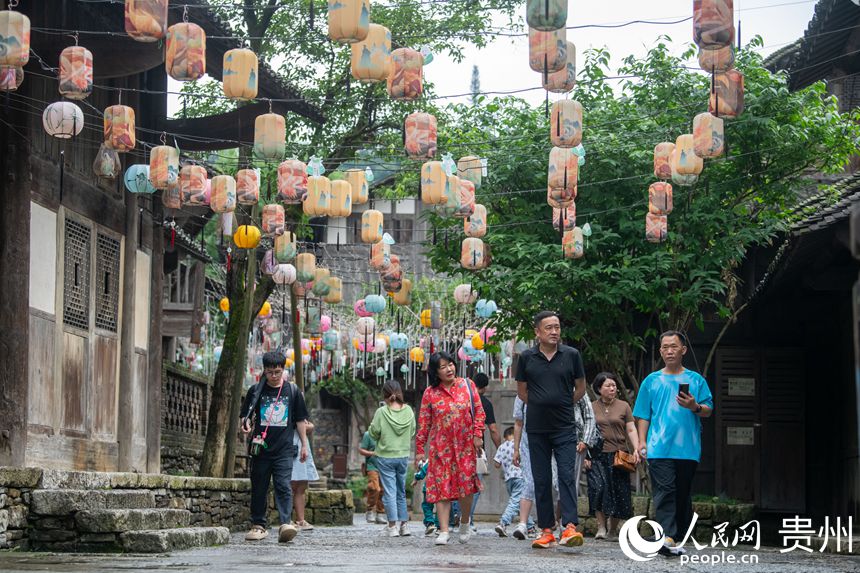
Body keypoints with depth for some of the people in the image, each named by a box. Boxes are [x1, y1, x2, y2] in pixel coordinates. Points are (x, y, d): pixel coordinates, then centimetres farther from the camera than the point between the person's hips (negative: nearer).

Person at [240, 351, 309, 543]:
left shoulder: (292, 391, 7)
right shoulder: (256, 391, 6)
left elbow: (300, 420, 13)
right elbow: (245, 415, 9)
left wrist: (304, 444, 12)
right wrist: (246, 424, -14)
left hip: (284, 449, -1)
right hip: (261, 448, 1)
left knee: (284, 486, -13)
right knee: (259, 488, 6)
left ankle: (285, 524, -21)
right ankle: (258, 525, 14)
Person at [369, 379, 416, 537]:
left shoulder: (381, 412, -14)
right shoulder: (408, 411, -5)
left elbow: (373, 433, -8)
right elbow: (412, 432, 5)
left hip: (385, 456, -3)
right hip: (403, 455, 3)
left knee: (389, 491, 1)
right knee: (401, 491, 15)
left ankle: (392, 526, -1)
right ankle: (404, 524, 16)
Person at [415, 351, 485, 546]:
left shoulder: (467, 385, 6)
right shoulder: (430, 393, 4)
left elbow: (479, 411, 5)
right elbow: (424, 423, 5)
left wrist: (477, 434, -6)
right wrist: (420, 449, 3)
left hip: (465, 445, 0)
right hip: (440, 447, 0)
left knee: (466, 484, -5)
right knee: (441, 486, -6)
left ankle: (465, 522, 22)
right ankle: (444, 531, -5)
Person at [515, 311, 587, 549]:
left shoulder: (571, 355, 1)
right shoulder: (527, 357, 3)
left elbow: (580, 389, 11)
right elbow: (522, 391, 13)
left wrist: (562, 406, 9)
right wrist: (541, 406, 7)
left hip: (565, 428, -2)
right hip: (537, 429, 2)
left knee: (567, 475, -12)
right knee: (541, 480, 4)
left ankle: (570, 527, -19)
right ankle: (547, 531, 10)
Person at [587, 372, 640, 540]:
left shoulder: (623, 406, 10)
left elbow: (631, 430, 7)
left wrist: (636, 449, -7)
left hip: (619, 455, 1)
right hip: (598, 456, -1)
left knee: (619, 492, 0)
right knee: (598, 488, -17)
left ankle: (612, 529, 16)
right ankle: (601, 527, -12)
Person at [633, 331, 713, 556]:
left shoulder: (696, 380, 11)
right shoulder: (652, 381, 12)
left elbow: (709, 410, 7)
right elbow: (643, 415, 13)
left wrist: (695, 407, -14)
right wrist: (642, 442, 4)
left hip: (688, 449, 1)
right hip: (659, 449, -1)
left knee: (683, 494, 7)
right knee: (664, 492, -14)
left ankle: (680, 538, 15)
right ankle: (667, 537, -24)